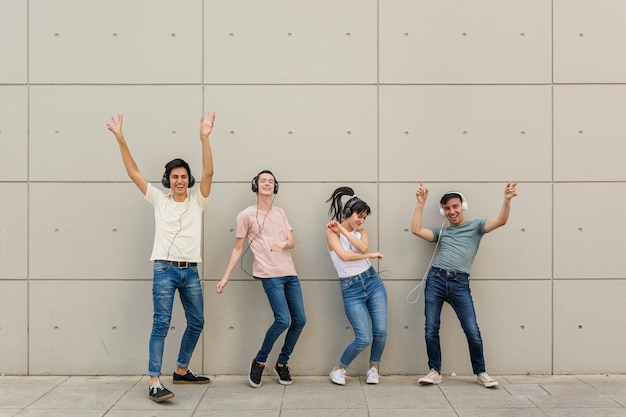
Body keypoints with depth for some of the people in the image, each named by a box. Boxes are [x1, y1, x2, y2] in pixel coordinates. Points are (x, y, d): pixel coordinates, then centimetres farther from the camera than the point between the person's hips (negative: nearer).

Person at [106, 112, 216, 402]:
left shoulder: (197, 201, 7)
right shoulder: (158, 200, 5)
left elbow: (208, 172, -7)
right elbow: (133, 173, 1)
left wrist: (204, 138, -19)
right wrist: (120, 139, -8)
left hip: (191, 271, 3)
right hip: (165, 269, -3)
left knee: (197, 322, 11)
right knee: (161, 323, -9)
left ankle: (181, 370, 29)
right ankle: (154, 382, -10)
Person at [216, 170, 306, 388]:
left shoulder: (280, 213, 17)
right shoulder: (246, 215, 2)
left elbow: (292, 242, 10)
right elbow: (237, 249, 3)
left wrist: (283, 243, -14)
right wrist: (225, 277, -2)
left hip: (290, 274, 6)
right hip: (270, 275, -6)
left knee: (300, 320, 3)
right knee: (283, 320, -16)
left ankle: (282, 363, 22)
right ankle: (259, 361, 6)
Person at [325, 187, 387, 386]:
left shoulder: (361, 232, 9)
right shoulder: (332, 232, -5)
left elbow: (363, 247, -14)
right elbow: (344, 255, -21)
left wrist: (343, 230, -13)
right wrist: (371, 255, -9)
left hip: (373, 282, 5)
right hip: (351, 289, -5)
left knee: (381, 331, -3)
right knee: (364, 338, -10)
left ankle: (373, 368, 23)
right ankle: (338, 369, 15)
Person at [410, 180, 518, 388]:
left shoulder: (476, 226, 14)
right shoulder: (441, 232, 21)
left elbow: (500, 221, -2)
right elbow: (416, 230, 10)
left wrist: (507, 200, -19)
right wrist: (421, 203, 11)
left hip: (460, 284, -2)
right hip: (435, 279, 3)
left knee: (472, 331, -3)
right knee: (431, 329, 3)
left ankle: (480, 373, 14)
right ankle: (435, 372, 16)